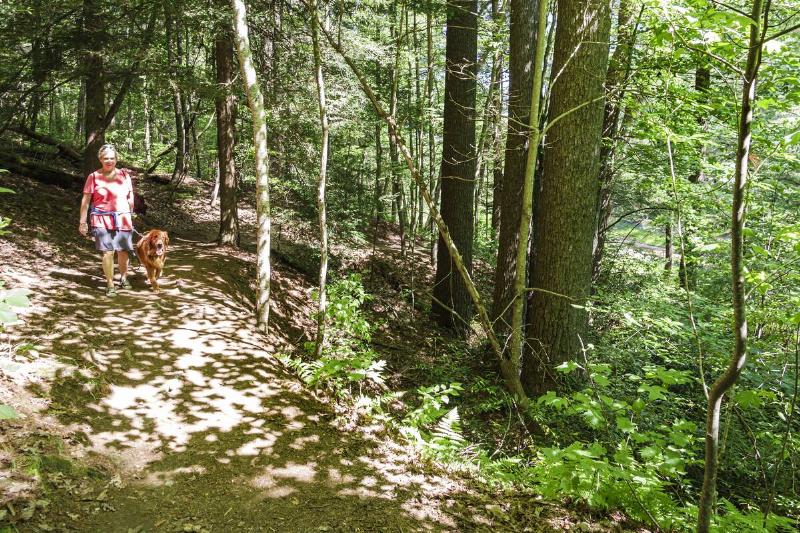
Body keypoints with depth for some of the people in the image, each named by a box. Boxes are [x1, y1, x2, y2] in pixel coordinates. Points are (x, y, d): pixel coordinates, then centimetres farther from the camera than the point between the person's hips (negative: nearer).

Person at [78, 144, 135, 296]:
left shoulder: (124, 175, 7)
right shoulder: (93, 177, -2)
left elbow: (130, 198, 15)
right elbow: (85, 200, -1)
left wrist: (129, 215, 15)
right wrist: (82, 221, -3)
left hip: (122, 219, 3)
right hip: (102, 220, -2)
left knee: (123, 250, 5)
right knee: (108, 252, -9)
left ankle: (123, 278, 29)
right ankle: (110, 284, 3)